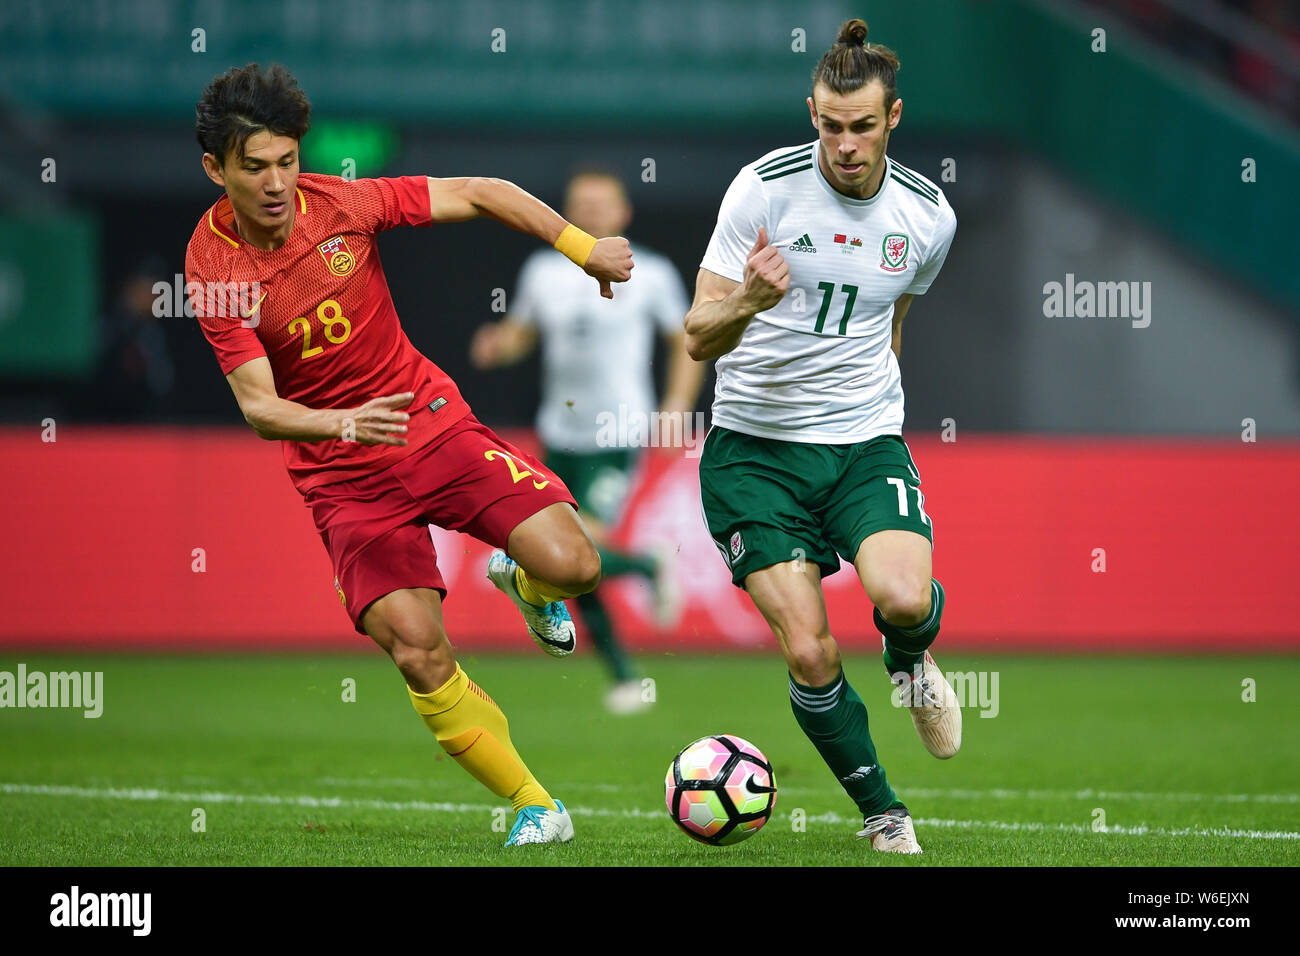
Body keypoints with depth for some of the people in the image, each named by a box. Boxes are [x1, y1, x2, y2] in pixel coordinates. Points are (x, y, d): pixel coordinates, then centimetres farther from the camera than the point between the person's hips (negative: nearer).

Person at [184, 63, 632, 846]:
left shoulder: (343, 204, -10)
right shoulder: (212, 268, -13)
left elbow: (479, 194, 1)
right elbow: (257, 405, -19)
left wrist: (583, 247, -5)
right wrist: (343, 423, -38)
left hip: (434, 423, 1)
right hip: (343, 477, -1)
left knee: (572, 566, -17)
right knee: (417, 649, -17)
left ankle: (524, 581, 22)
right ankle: (535, 806, -1)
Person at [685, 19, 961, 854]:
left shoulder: (928, 218, -1)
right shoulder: (764, 188, -11)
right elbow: (699, 338, -11)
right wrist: (747, 302, -32)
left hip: (865, 443, 1)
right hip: (754, 448, -1)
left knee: (905, 599, -26)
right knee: (811, 655, -11)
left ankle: (913, 662, 12)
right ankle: (884, 816, 12)